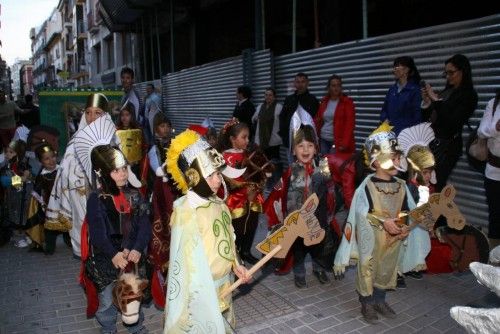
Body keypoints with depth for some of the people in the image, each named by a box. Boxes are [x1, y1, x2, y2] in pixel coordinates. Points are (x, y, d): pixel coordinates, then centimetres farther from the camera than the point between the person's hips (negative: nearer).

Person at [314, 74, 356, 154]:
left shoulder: (347, 102, -3)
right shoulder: (324, 101, 12)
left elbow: (349, 124, -10)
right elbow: (318, 120, 16)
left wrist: (344, 143, -20)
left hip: (338, 142, -5)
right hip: (323, 140, 5)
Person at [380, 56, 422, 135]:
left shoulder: (415, 89, -3)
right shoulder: (392, 89, 14)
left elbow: (417, 116, -7)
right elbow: (384, 109, 19)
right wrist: (385, 119, -2)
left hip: (405, 131, -5)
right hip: (389, 130, 5)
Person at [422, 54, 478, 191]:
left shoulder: (469, 95, -3)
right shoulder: (447, 91, 14)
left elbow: (453, 122, -15)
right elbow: (428, 117, 15)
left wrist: (436, 100, -13)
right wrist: (426, 101, -3)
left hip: (448, 145, -6)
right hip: (432, 141, 6)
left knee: (434, 186, -8)